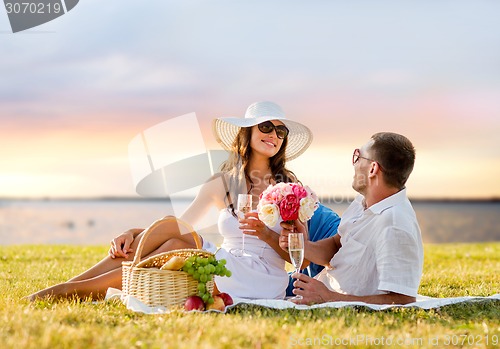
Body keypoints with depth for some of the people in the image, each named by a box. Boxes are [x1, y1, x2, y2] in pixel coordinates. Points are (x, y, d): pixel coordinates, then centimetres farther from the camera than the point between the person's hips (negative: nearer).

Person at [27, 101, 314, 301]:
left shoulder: (288, 186, 2)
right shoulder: (221, 184, 10)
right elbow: (180, 226, 6)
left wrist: (266, 234, -18)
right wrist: (134, 234, -11)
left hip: (263, 283, -3)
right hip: (225, 267, 4)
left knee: (173, 243, -22)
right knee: (169, 227, -19)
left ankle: (73, 290, -16)